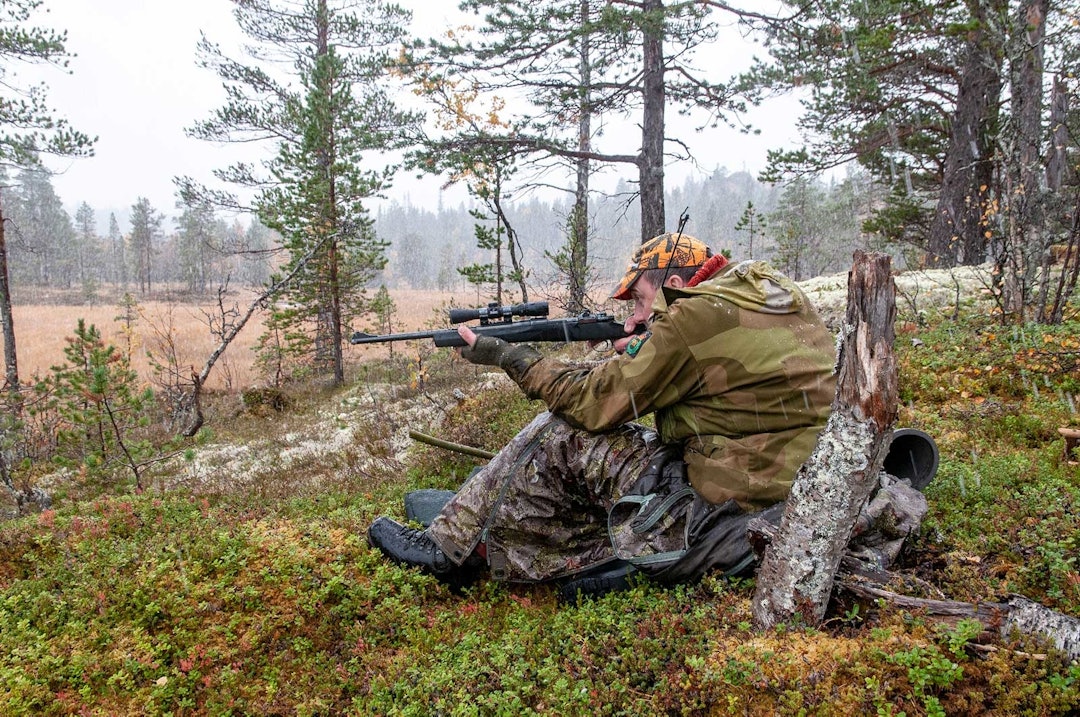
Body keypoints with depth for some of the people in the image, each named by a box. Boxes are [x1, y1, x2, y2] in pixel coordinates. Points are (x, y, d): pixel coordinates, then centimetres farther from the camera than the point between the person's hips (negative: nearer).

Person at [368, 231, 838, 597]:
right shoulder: (777, 295, 12)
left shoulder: (697, 316, -14)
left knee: (563, 435, 1)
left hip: (719, 527, -9)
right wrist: (638, 350, 11)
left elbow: (594, 404, -8)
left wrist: (509, 356, 4)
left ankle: (451, 550, 13)